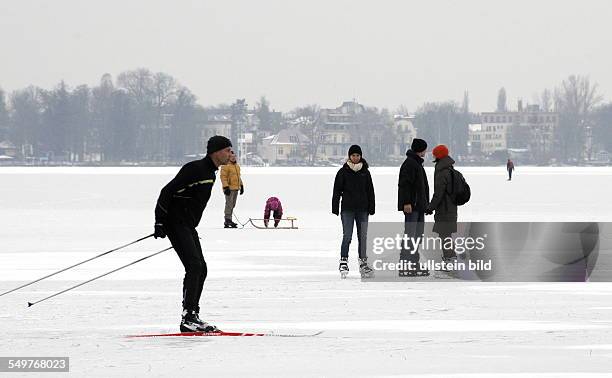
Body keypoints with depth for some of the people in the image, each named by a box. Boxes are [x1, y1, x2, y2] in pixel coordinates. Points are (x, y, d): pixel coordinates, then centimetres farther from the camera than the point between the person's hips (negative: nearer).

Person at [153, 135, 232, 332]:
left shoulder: (211, 173, 14)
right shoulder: (195, 169, -18)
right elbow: (167, 192, -20)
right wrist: (160, 222, -22)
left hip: (188, 227, 10)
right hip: (176, 224, -10)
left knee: (201, 270, 9)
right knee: (194, 267, -17)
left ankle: (193, 316, 15)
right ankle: (188, 318, -19)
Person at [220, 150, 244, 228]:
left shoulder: (237, 166, 18)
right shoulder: (225, 166, -9)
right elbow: (223, 177, -15)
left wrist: (241, 186, 22)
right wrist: (226, 187, -22)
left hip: (236, 189, 9)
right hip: (229, 189, -9)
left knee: (232, 205, 9)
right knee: (229, 204, -12)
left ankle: (227, 222, 13)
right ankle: (228, 220, -13)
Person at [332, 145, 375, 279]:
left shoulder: (365, 172, 8)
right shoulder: (343, 172, 1)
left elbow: (370, 191, 12)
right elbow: (337, 191, 2)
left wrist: (371, 208, 5)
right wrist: (335, 208, -3)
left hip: (362, 209, 3)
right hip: (347, 209, -3)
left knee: (363, 237, 5)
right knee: (347, 236, -10)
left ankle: (363, 264, 11)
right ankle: (343, 262, -6)